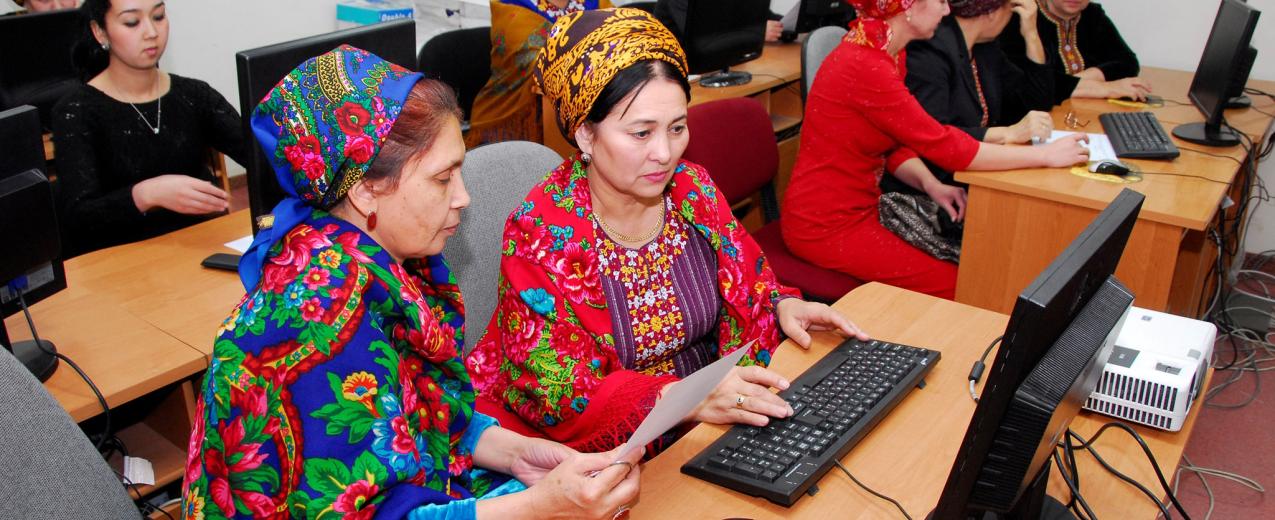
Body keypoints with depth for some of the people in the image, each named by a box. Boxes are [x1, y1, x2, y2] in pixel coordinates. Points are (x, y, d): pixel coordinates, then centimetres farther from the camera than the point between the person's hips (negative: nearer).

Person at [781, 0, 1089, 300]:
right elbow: (945, 147, -23)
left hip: (862, 206, 9)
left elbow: (894, 145, 10)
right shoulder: (864, 67, -26)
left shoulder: (888, 55, 5)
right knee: (953, 284, -5)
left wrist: (930, 185, -9)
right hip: (826, 224, -9)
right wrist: (1046, 155, -14)